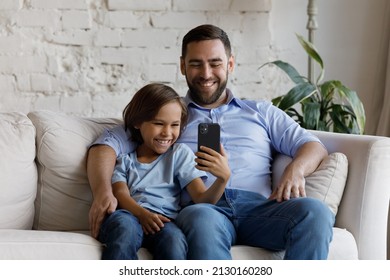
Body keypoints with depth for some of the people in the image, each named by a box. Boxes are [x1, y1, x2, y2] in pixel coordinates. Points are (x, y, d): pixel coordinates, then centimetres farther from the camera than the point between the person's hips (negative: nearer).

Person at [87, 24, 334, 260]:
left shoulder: (261, 112, 30)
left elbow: (314, 146, 20)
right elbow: (108, 144, 14)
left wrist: (295, 169, -6)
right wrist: (103, 190, -9)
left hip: (258, 208, 2)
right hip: (201, 208, -2)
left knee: (314, 211, -32)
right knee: (203, 220, -40)